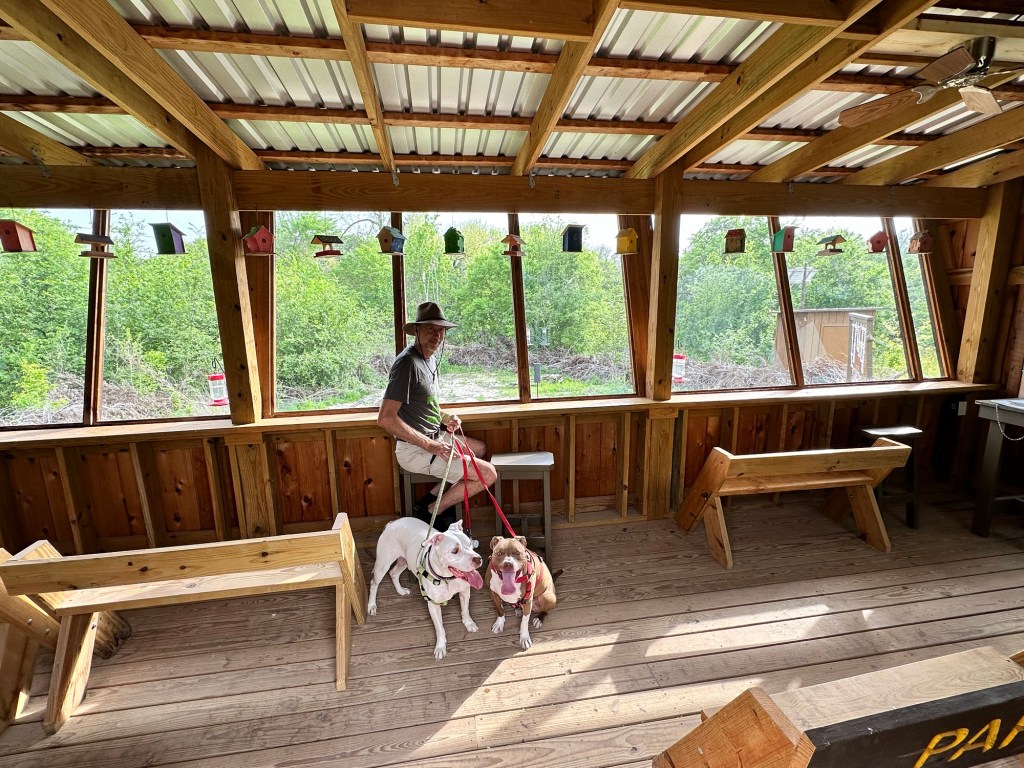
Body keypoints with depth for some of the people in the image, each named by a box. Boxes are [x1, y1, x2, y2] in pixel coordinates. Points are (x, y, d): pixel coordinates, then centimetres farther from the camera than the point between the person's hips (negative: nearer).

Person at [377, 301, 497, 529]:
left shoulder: (430, 358, 9)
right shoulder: (407, 363, -21)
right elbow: (385, 418, -27)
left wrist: (445, 417, 2)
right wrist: (430, 446, -25)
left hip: (433, 438, 10)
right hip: (414, 450, -10)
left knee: (480, 448, 25)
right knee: (488, 474, -9)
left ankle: (433, 499, 17)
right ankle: (428, 512, 4)